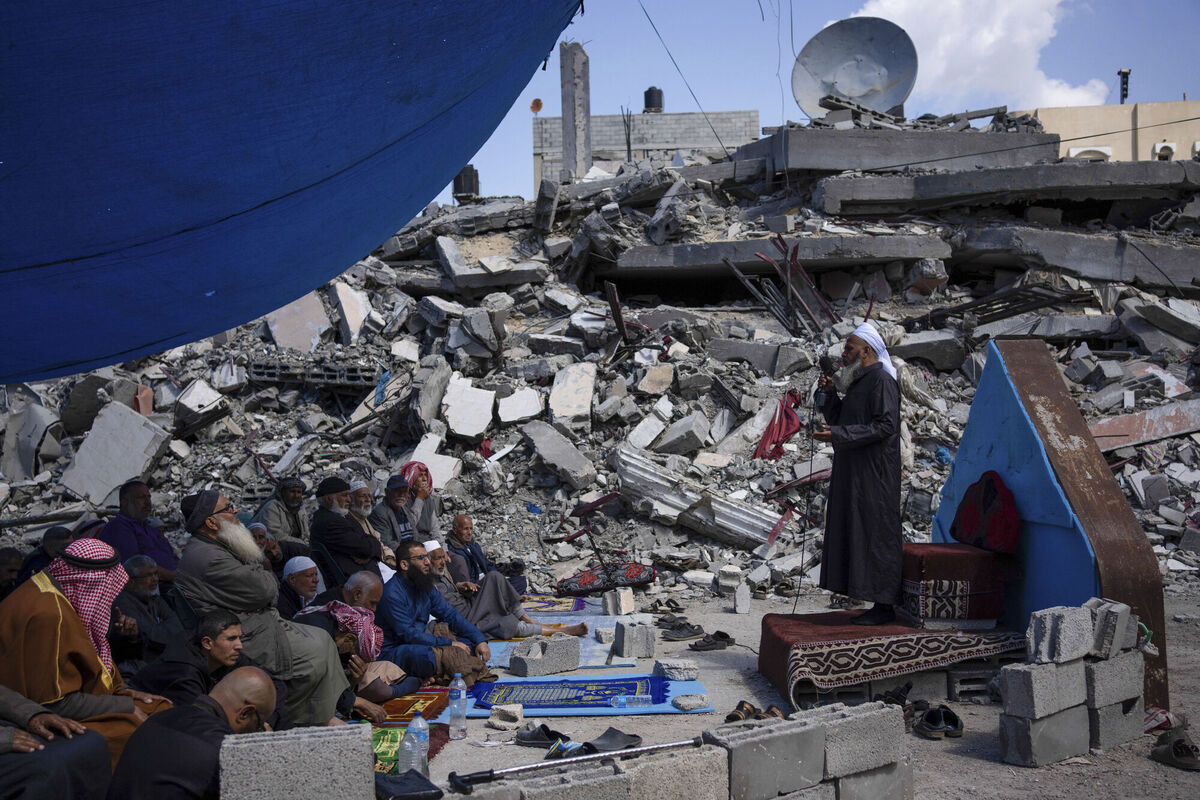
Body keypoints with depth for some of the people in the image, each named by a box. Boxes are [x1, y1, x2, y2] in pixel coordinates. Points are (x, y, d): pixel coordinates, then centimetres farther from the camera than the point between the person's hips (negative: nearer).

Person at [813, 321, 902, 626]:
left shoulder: (882, 380, -12)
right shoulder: (860, 381, 18)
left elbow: (885, 426, -21)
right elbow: (837, 418, 21)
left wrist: (838, 435, -24)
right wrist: (830, 392, 4)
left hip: (874, 474, -10)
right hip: (855, 472, 10)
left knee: (876, 534, -6)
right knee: (860, 534, 9)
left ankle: (884, 606, 0)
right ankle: (880, 604, 14)